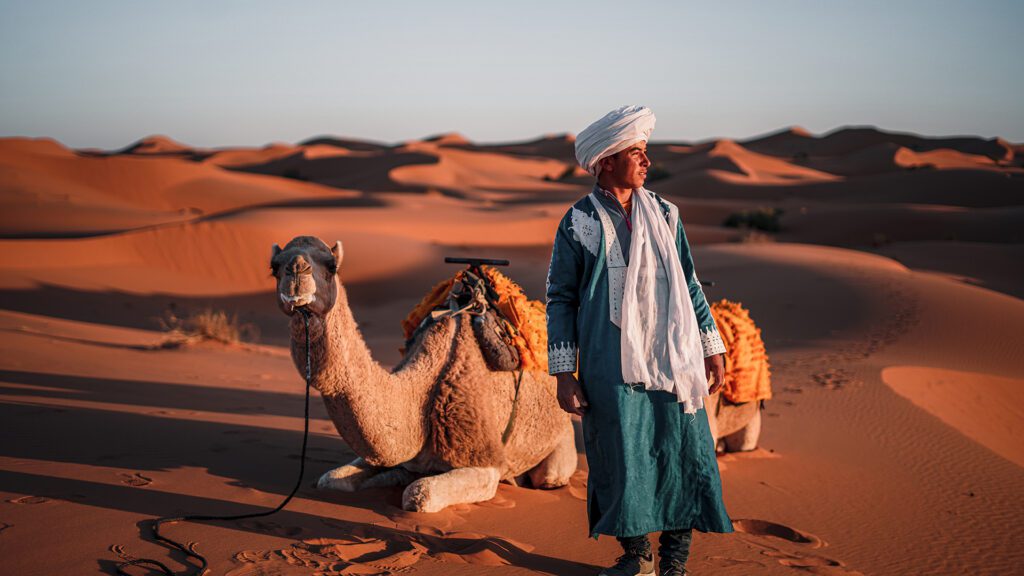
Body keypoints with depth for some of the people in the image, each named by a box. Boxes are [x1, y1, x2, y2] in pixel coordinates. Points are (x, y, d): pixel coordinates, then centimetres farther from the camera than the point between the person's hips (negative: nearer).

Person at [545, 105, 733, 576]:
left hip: (672, 359, 3)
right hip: (611, 366, -3)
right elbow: (560, 298, 1)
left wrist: (712, 348, 14)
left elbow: (688, 284, 17)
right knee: (620, 462, 2)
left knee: (684, 456, 1)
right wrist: (564, 374, -4)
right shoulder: (578, 223, 0)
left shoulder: (664, 214, 10)